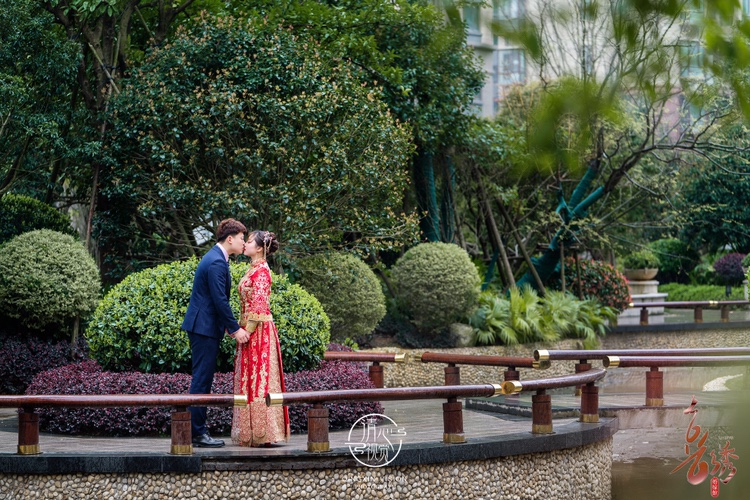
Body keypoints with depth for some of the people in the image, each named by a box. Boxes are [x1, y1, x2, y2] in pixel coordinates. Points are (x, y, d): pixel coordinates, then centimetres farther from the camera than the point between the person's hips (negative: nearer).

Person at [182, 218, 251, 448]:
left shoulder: (217, 258, 15)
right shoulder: (216, 262, -18)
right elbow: (220, 300, -21)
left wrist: (228, 325, 17)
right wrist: (235, 329, -15)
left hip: (205, 327, 11)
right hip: (204, 327, -11)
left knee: (203, 379, 11)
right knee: (202, 380, -7)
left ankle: (197, 431, 15)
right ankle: (197, 433, -4)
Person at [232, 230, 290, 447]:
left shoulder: (261, 270, -12)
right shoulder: (254, 269, 16)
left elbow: (259, 304, -18)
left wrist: (247, 330, -17)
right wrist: (243, 329, 17)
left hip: (259, 331, -9)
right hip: (251, 330, 9)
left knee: (258, 378, -8)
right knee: (250, 378, 9)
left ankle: (262, 433, -6)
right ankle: (252, 431, 12)